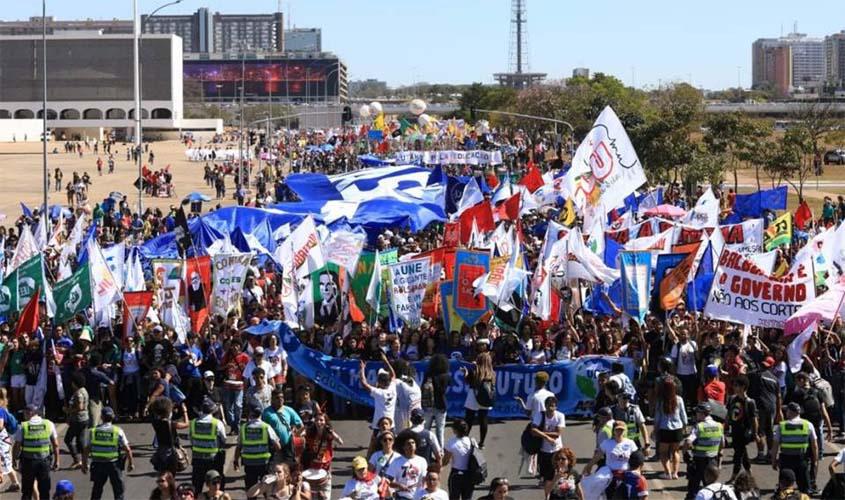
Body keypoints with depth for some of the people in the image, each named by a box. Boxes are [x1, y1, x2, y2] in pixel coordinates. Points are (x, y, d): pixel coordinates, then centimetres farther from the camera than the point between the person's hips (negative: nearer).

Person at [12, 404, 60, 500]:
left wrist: (14, 460, 5)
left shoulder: (23, 427, -9)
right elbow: (55, 444, 1)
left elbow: (17, 446, -8)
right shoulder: (49, 424, -1)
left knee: (26, 492, 9)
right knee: (44, 490, 11)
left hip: (28, 461, -2)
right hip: (44, 461, 2)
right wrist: (56, 460, 9)